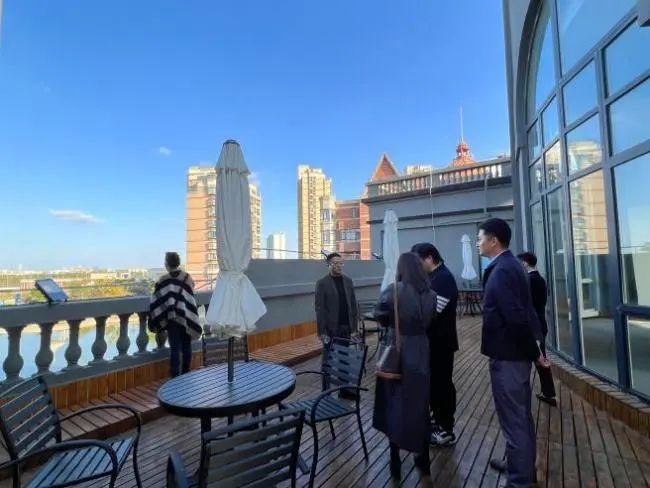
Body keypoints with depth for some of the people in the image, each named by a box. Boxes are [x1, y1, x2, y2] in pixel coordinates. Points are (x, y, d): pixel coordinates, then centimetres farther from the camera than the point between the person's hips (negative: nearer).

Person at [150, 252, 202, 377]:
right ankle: (185, 375, 22)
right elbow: (191, 298, 4)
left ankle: (175, 376, 6)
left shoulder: (163, 280, -9)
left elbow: (157, 301, -8)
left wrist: (155, 321, 1)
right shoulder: (188, 277, -1)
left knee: (175, 348, 2)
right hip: (187, 318, 3)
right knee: (186, 346, 12)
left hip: (173, 318, -3)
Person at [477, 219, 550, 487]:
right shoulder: (508, 265, 9)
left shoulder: (501, 271, -22)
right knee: (521, 416, 23)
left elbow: (517, 318, -27)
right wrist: (533, 351, 16)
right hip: (515, 353, 10)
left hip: (507, 356, -10)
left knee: (513, 420, 4)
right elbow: (522, 314, 13)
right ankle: (523, 466, 42)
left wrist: (535, 353, -15)